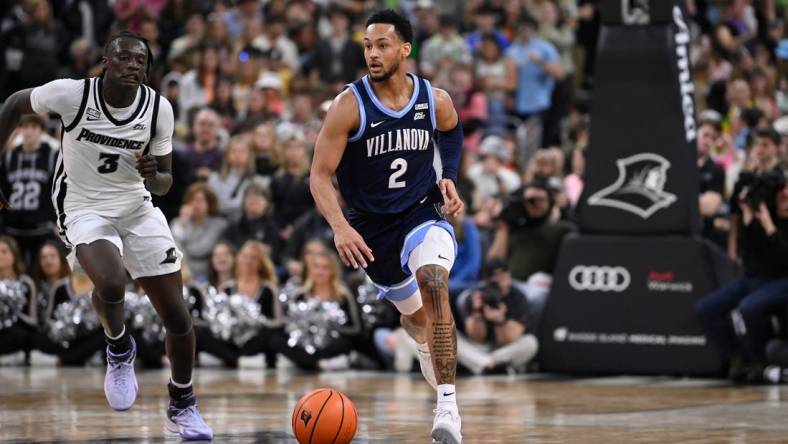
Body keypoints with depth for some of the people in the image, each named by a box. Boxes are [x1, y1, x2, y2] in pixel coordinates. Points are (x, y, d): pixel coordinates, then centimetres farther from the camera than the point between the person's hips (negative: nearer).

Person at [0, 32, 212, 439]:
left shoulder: (159, 108, -10)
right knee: (110, 283, -34)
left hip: (137, 207, 3)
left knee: (177, 316, 1)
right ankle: (119, 349, -1)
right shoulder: (71, 94, -19)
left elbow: (164, 184, 0)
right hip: (84, 210, -3)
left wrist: (153, 176, -23)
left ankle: (182, 406, 24)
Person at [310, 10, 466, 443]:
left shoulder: (436, 101, -9)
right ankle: (427, 343, 58)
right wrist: (340, 227, -31)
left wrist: (448, 179, 1)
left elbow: (452, 133, 17)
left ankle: (447, 406, -33)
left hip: (422, 213, -1)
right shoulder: (349, 105, -17)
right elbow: (320, 176, -16)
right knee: (413, 314, 17)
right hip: (371, 225, 1)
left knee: (433, 284, -30)